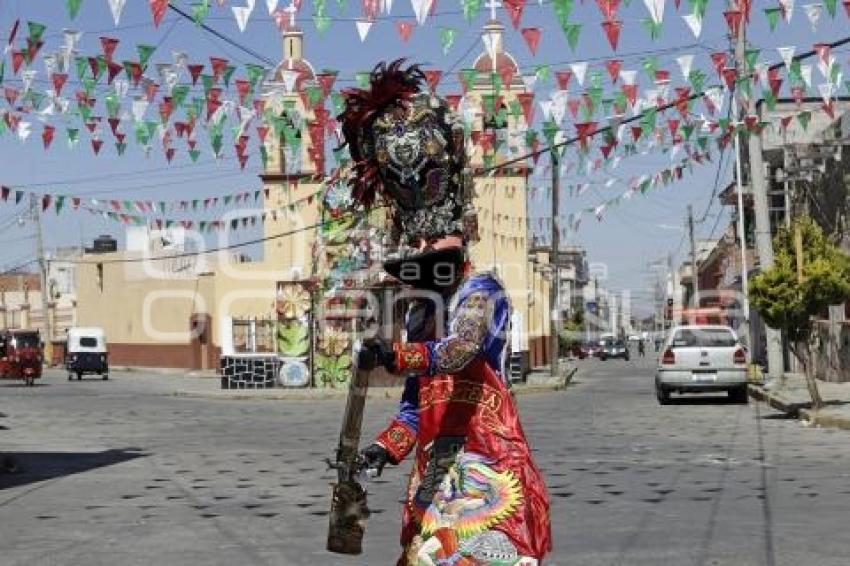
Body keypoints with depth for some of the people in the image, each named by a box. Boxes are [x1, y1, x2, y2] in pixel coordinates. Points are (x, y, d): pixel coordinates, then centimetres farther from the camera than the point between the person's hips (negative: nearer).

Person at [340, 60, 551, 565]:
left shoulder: (482, 292, -5)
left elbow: (459, 351, -26)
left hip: (483, 466, -8)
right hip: (435, 467, 8)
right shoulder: (419, 314, 17)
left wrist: (396, 356, -40)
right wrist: (387, 448, 3)